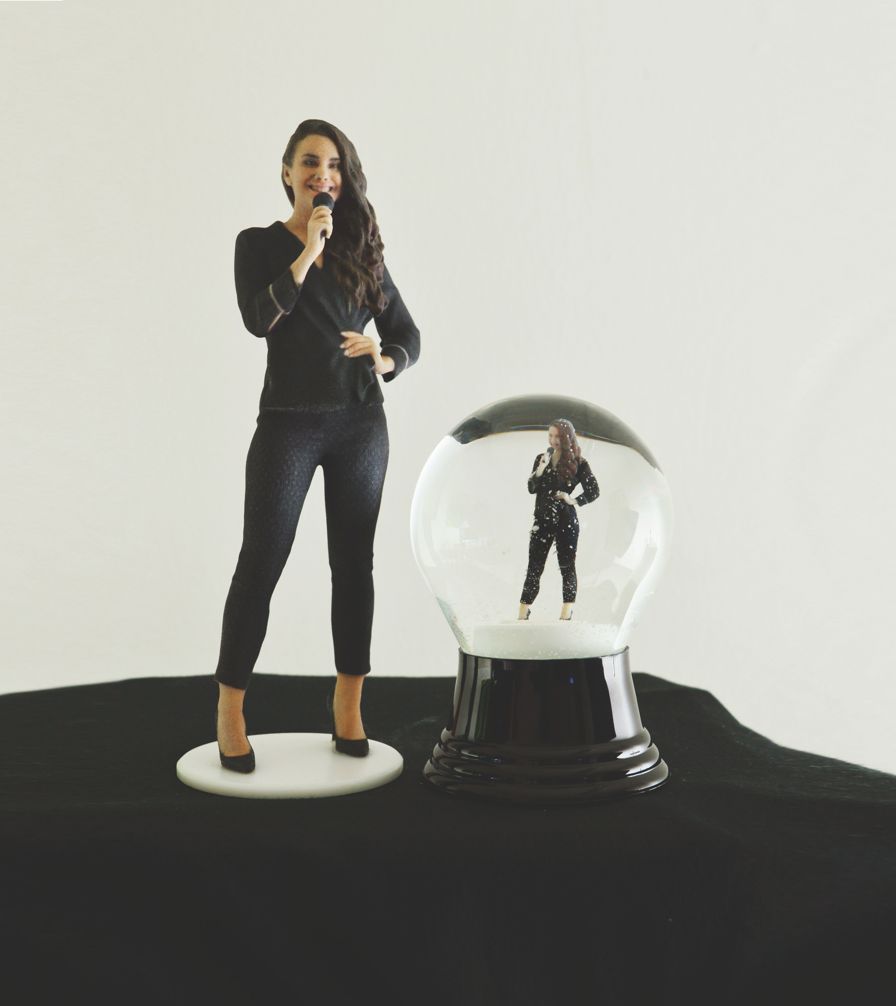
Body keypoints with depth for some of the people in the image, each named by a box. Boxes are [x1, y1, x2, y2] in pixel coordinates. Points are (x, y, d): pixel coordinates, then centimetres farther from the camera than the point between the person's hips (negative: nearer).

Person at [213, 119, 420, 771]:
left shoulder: (362, 251, 9)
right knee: (261, 563, -3)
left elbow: (407, 333, 9)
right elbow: (258, 318, -15)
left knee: (354, 564, 6)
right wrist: (308, 252, -15)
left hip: (361, 426, 3)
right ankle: (230, 714, 7)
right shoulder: (260, 244, 2)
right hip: (289, 424, -3)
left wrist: (385, 360, -12)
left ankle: (349, 707, 15)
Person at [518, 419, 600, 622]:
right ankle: (523, 614, 7)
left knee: (567, 566, 1)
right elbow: (531, 488, 0)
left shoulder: (578, 463, -1)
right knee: (534, 567, 3)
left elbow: (594, 491, -2)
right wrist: (540, 470, -16)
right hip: (542, 521, 3)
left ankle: (567, 614, 5)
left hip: (566, 521, -3)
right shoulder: (540, 459, 8)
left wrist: (574, 500, -15)